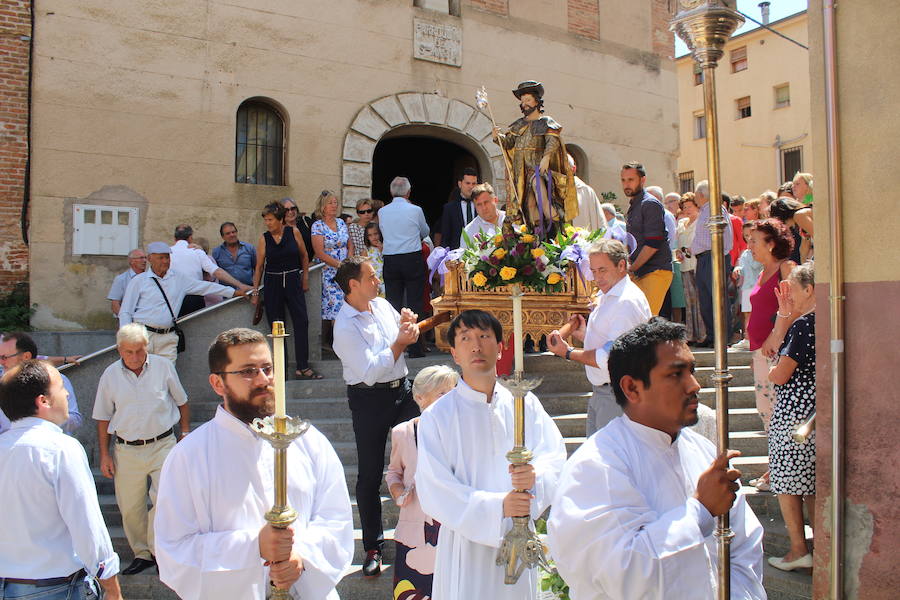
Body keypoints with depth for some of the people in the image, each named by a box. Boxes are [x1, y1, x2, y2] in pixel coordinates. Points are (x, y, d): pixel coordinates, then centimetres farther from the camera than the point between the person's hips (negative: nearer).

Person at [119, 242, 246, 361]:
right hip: (143, 335, -2)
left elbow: (205, 287, 12)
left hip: (168, 337, 2)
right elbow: (125, 312, 5)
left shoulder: (179, 279, 13)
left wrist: (236, 292, 6)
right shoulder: (138, 281, 6)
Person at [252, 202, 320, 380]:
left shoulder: (293, 232, -1)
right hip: (272, 283, 0)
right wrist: (255, 292, 3)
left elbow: (304, 256, 10)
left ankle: (302, 368, -1)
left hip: (293, 281, 0)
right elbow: (259, 267, 4)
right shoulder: (264, 239, 0)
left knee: (301, 322, -6)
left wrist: (305, 278, 8)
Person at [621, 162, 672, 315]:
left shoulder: (650, 204, -10)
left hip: (656, 271, -9)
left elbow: (653, 244, -17)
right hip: (640, 272, 9)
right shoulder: (633, 206, 19)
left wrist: (631, 268, -12)